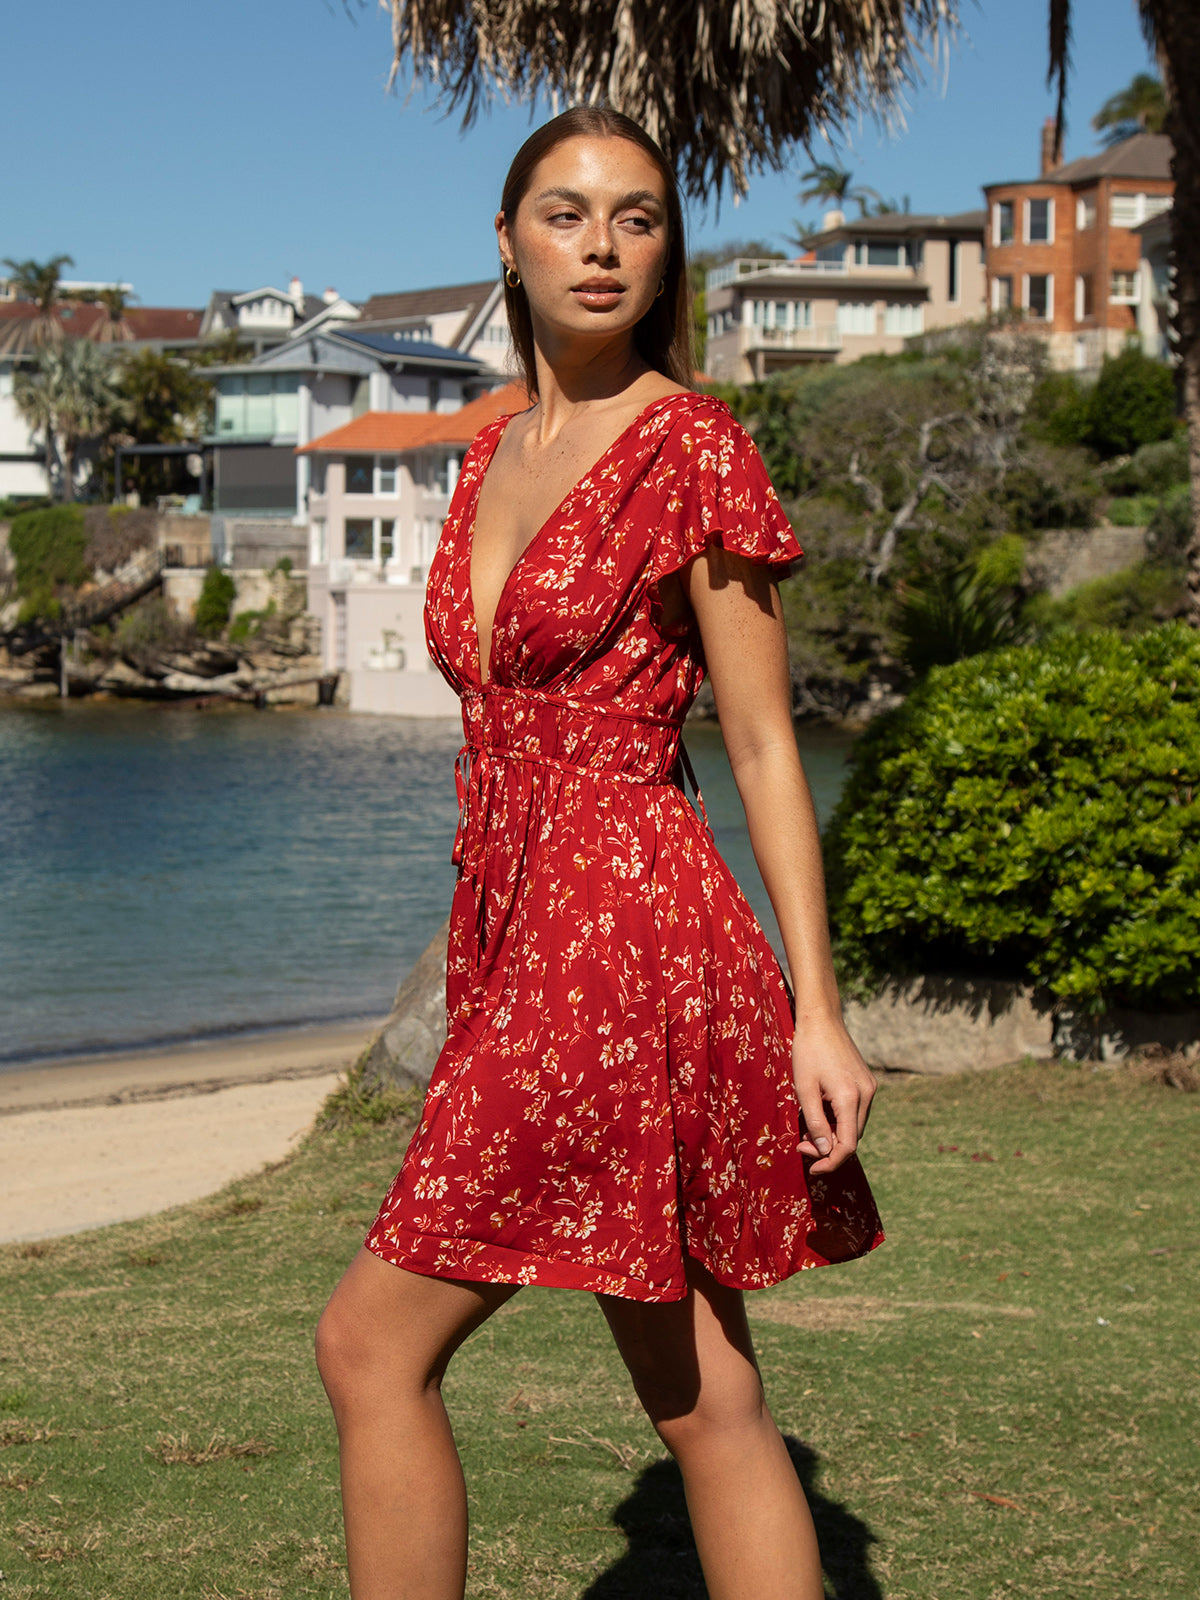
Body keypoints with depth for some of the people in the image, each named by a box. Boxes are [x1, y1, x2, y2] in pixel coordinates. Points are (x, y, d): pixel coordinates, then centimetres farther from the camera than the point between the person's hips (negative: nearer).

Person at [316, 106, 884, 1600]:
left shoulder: (692, 443, -5)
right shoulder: (492, 458, 16)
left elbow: (762, 743, -6)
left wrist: (816, 1009, -10)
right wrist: (486, 984, 20)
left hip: (630, 929, -7)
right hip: (520, 936, 8)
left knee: (371, 1348, -3)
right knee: (705, 1401, 8)